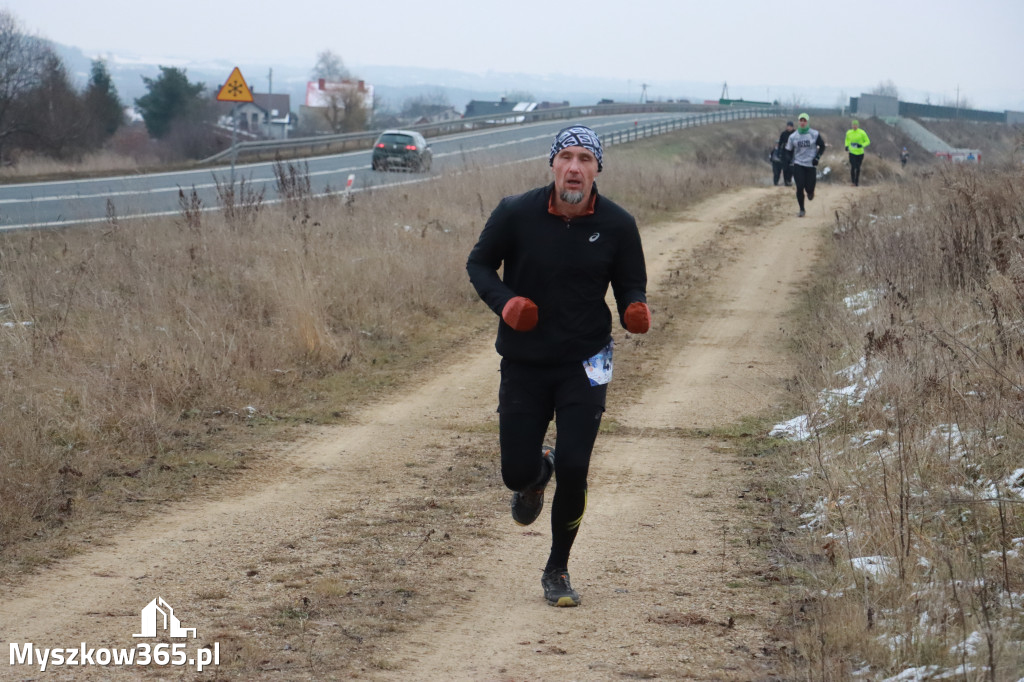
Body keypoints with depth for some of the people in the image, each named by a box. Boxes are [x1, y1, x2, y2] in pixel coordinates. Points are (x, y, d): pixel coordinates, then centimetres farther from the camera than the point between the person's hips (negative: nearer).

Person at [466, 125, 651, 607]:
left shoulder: (617, 225, -7)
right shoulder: (516, 214, -10)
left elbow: (630, 287, 3)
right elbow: (478, 264, 3)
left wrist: (634, 311, -21)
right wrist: (504, 302, -16)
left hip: (584, 363, 0)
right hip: (524, 363, 1)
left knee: (573, 469, -10)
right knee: (516, 473, 1)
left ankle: (557, 571, 12)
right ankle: (537, 472, 43)